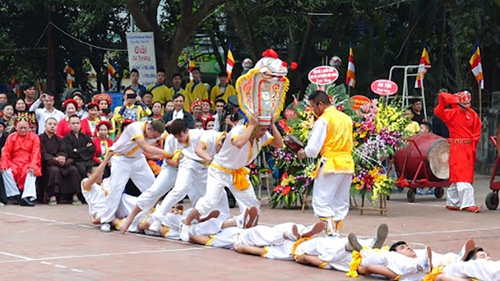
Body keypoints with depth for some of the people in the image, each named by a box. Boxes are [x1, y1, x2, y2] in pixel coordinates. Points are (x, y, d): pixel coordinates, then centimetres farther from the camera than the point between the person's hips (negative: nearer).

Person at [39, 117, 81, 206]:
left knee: (73, 169, -22)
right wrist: (55, 159, -24)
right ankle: (52, 197, -38)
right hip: (46, 163, -5)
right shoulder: (41, 138, 4)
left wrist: (62, 158, -20)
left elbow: (63, 152, 5)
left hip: (60, 162, 5)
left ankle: (75, 196, -21)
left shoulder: (59, 139, 20)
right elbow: (43, 154, -9)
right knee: (54, 170, -38)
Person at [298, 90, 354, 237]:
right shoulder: (346, 118, 14)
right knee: (340, 203, 12)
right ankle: (336, 231, 14)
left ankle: (331, 232, -16)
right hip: (348, 163, 7)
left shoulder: (323, 120, -8)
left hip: (331, 164, -7)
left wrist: (303, 153, 11)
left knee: (321, 201, -4)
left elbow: (313, 148, -10)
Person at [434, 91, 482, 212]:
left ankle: (452, 203, 21)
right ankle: (467, 204, -16)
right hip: (457, 148, -6)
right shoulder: (451, 114, -6)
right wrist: (443, 101, -27)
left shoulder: (472, 114, 7)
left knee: (457, 177, 12)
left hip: (469, 149, 6)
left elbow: (477, 130, 12)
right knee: (462, 177, -11)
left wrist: (473, 143, 2)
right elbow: (438, 112, -18)